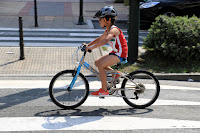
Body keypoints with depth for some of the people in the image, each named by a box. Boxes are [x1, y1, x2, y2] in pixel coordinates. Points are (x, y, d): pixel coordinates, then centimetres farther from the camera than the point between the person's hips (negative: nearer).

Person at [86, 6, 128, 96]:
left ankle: (104, 90, -11)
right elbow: (99, 39, 23)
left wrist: (91, 48, -39)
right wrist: (88, 45, 11)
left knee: (100, 66, -18)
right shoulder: (107, 30, 11)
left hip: (120, 54, -10)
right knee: (97, 62, 6)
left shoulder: (114, 30, -20)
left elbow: (105, 41, -37)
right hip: (115, 53, 10)